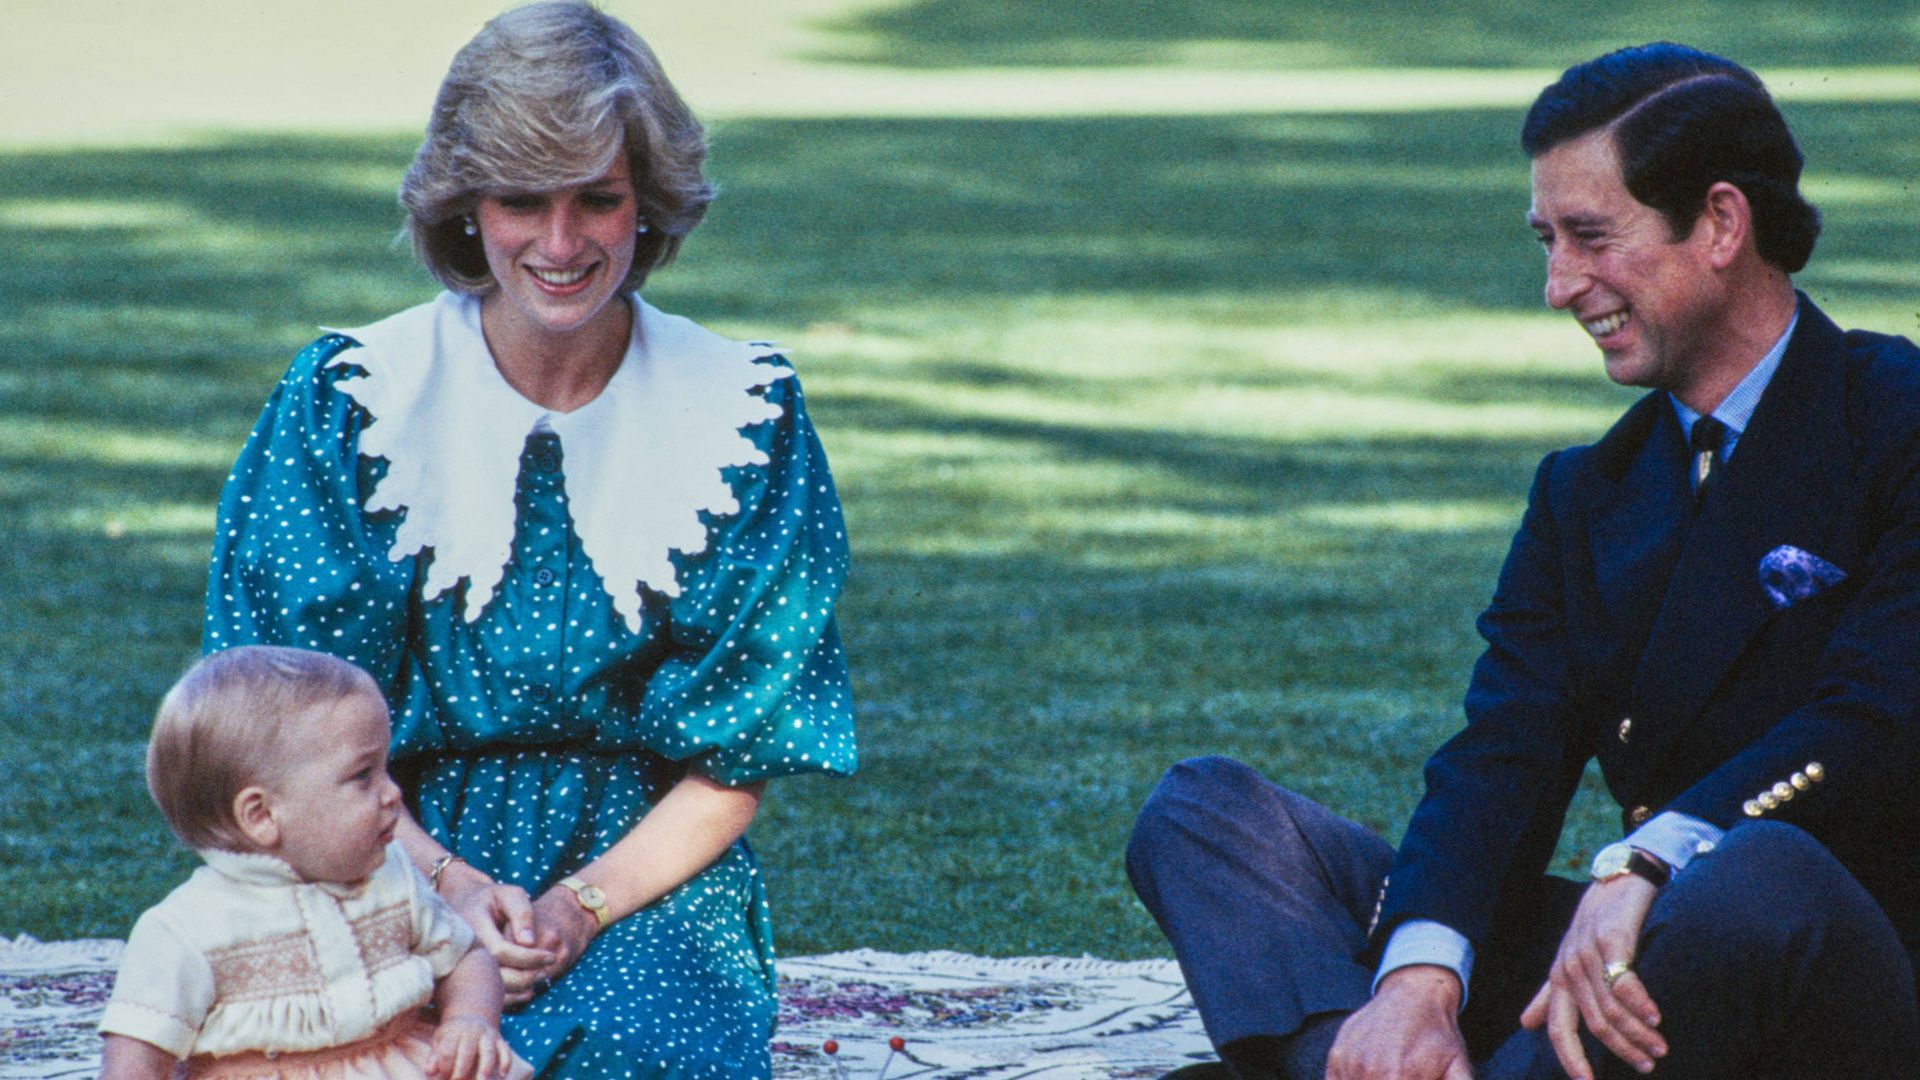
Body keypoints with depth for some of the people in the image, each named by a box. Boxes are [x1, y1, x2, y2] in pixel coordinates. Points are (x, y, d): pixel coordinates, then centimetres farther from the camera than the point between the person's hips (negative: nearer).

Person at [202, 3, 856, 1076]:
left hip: (646, 873, 0)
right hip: (393, 863, 0)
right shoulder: (345, 400, 1)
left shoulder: (747, 414, 2)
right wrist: (450, 884, -15)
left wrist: (578, 910, -13)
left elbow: (737, 764, 3)